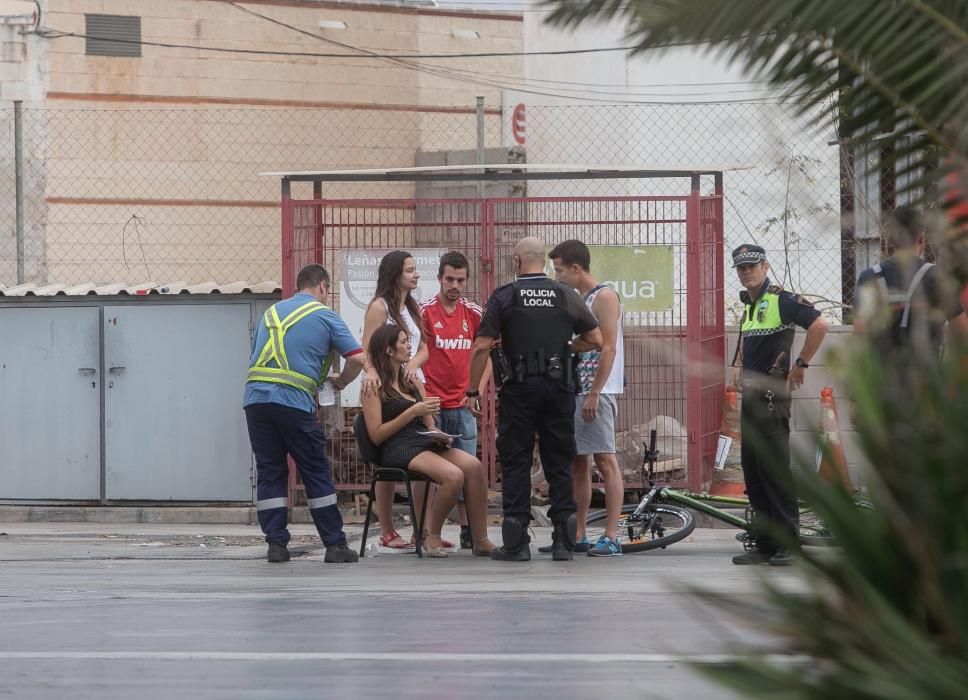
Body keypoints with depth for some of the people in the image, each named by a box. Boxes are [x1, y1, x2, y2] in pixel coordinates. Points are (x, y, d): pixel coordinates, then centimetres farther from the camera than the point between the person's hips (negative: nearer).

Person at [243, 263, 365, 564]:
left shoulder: (271, 312, 22)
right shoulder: (325, 316, 7)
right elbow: (357, 358, 1)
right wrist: (341, 382, 20)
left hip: (255, 396, 4)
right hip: (294, 400, -4)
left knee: (269, 472, 9)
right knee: (317, 473, 4)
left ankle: (276, 544, 5)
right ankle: (334, 545, 5)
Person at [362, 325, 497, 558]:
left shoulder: (414, 384, 24)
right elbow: (376, 436, -7)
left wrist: (439, 435, 0)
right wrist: (412, 412, -11)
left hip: (426, 443, 7)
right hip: (397, 449, -7)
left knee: (473, 465, -23)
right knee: (454, 475, -32)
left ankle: (480, 540, -22)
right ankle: (432, 537, -12)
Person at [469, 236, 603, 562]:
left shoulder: (503, 297, -2)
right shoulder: (567, 296, 5)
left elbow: (482, 347, -7)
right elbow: (596, 340, 7)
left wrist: (473, 391, 0)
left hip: (519, 388, -2)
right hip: (559, 387, 2)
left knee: (515, 463, 3)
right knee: (559, 464, 7)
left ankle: (516, 543, 1)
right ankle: (563, 543, 6)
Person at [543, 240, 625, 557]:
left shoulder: (604, 296, -8)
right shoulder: (578, 300, 18)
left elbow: (608, 348, -15)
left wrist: (594, 394, -19)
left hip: (597, 392, -9)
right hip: (574, 391, 9)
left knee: (605, 460, -9)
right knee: (577, 463, 9)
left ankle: (611, 538, -10)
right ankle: (577, 536, 13)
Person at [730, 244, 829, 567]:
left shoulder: (781, 299, -10)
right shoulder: (748, 304, 17)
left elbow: (819, 326, -21)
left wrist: (802, 364, -13)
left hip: (772, 394, -9)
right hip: (750, 394, 9)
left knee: (775, 468, -9)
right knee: (753, 470, 8)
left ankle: (788, 544, -6)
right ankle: (764, 544, 12)